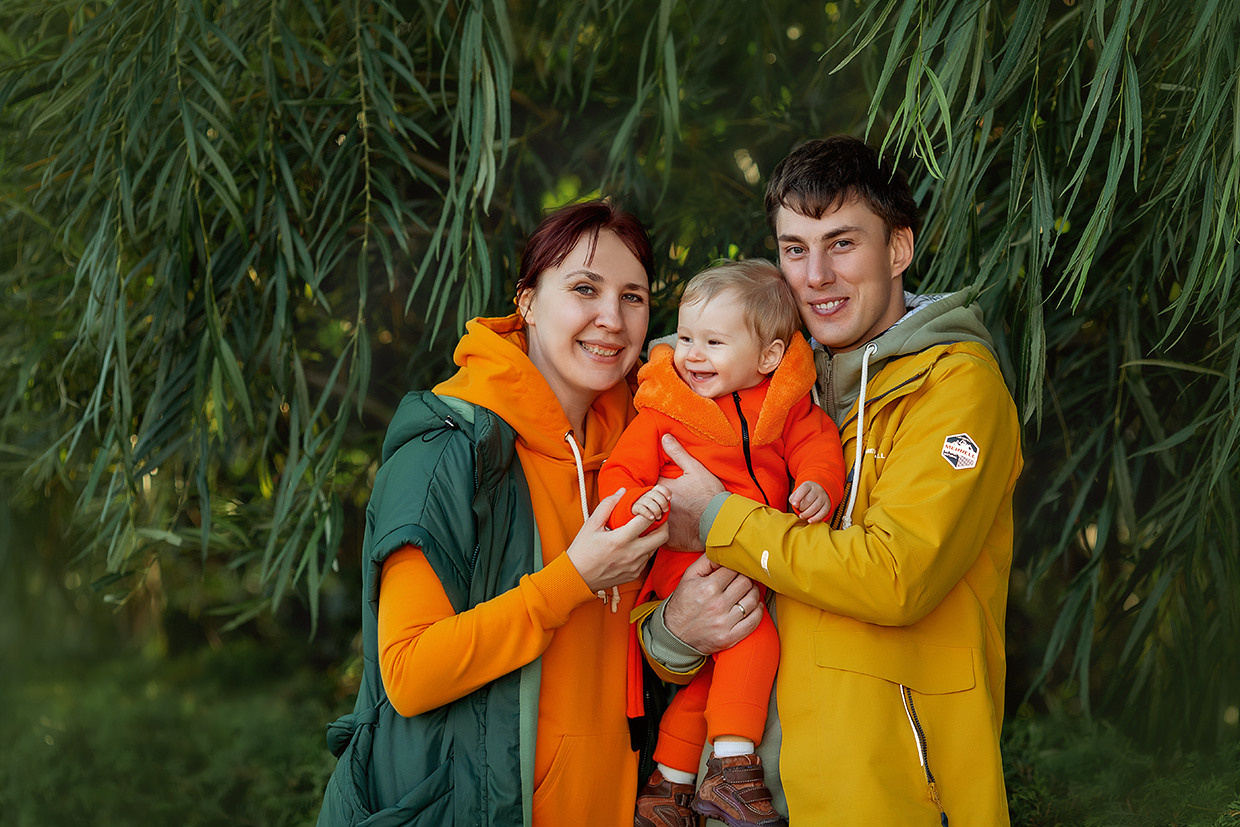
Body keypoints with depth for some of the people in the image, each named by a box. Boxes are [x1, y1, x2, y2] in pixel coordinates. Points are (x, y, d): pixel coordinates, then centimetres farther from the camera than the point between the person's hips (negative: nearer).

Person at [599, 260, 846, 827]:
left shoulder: (784, 405, 5)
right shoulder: (662, 409, -4)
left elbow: (816, 446, 3)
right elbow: (618, 474, -5)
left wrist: (818, 484, -19)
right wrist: (636, 503, -27)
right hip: (689, 563, -5)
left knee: (706, 678, 14)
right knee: (752, 638, -26)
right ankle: (732, 772, -17)